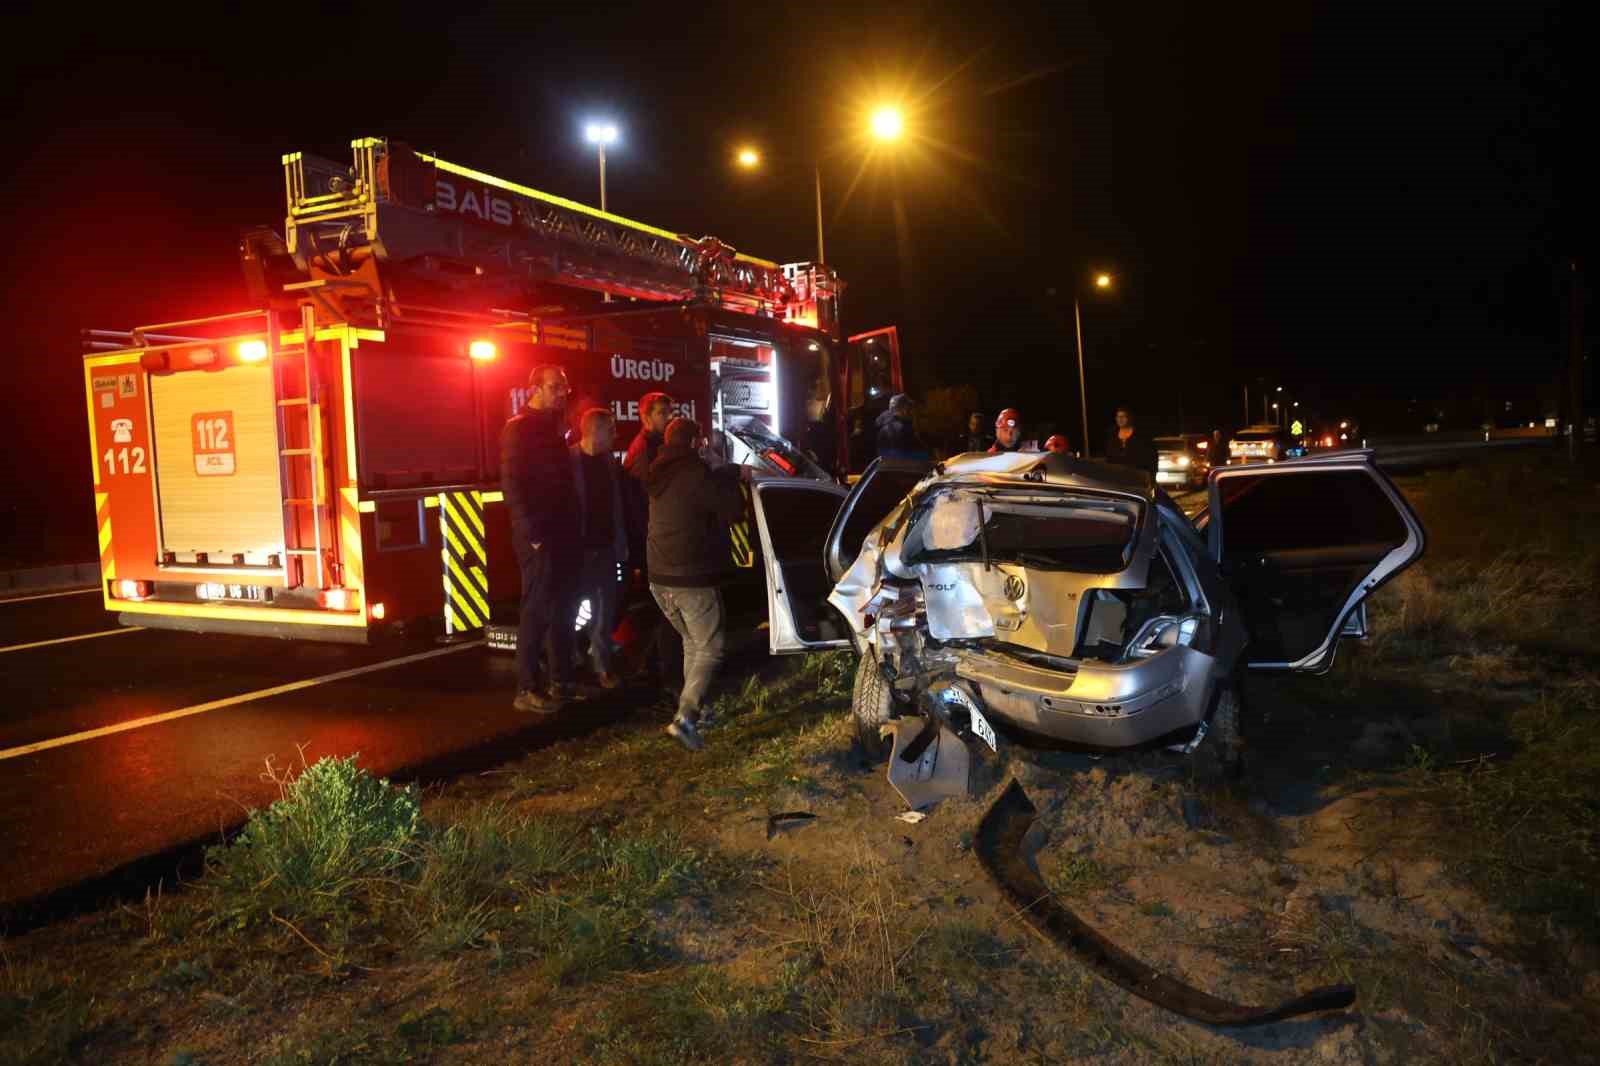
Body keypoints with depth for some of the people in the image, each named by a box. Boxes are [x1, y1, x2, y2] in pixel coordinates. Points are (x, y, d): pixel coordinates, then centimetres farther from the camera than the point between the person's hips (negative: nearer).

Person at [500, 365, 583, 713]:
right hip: (539, 537, -8)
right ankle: (527, 690, 2)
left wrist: (573, 528, 11)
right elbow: (511, 486, -15)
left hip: (563, 533, 8)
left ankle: (562, 680, 22)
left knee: (564, 610, 12)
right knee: (537, 612, -5)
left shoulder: (554, 427, 16)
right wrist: (533, 533, -19)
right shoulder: (518, 428, -8)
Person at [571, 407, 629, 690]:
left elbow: (617, 506, 10)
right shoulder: (568, 460, -10)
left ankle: (603, 667, 15)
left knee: (605, 611, 7)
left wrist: (622, 544, 6)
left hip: (606, 547, 5)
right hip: (578, 547, -5)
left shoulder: (609, 462, 8)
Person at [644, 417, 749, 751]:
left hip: (660, 578, 8)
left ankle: (691, 709, 22)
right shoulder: (694, 475, -15)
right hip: (693, 579, -8)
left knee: (692, 643, 22)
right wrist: (733, 482, 5)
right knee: (710, 650, -2)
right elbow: (734, 511, -12)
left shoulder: (661, 476, 12)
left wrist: (733, 471, 26)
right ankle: (685, 717, -14)